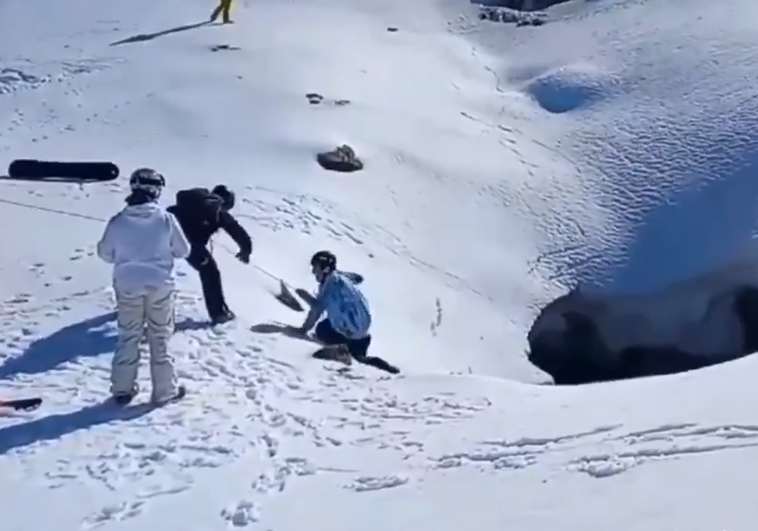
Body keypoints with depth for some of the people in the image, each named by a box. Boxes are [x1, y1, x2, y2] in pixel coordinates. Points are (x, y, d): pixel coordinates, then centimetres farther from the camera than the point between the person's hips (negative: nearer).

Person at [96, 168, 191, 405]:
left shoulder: (118, 221, -7)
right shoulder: (166, 219, -12)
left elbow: (105, 253, 3)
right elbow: (183, 251, -2)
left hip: (127, 285, 2)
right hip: (160, 285, -1)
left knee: (128, 337, 15)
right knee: (160, 338, 10)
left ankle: (122, 389, 19)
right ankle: (165, 389, 16)